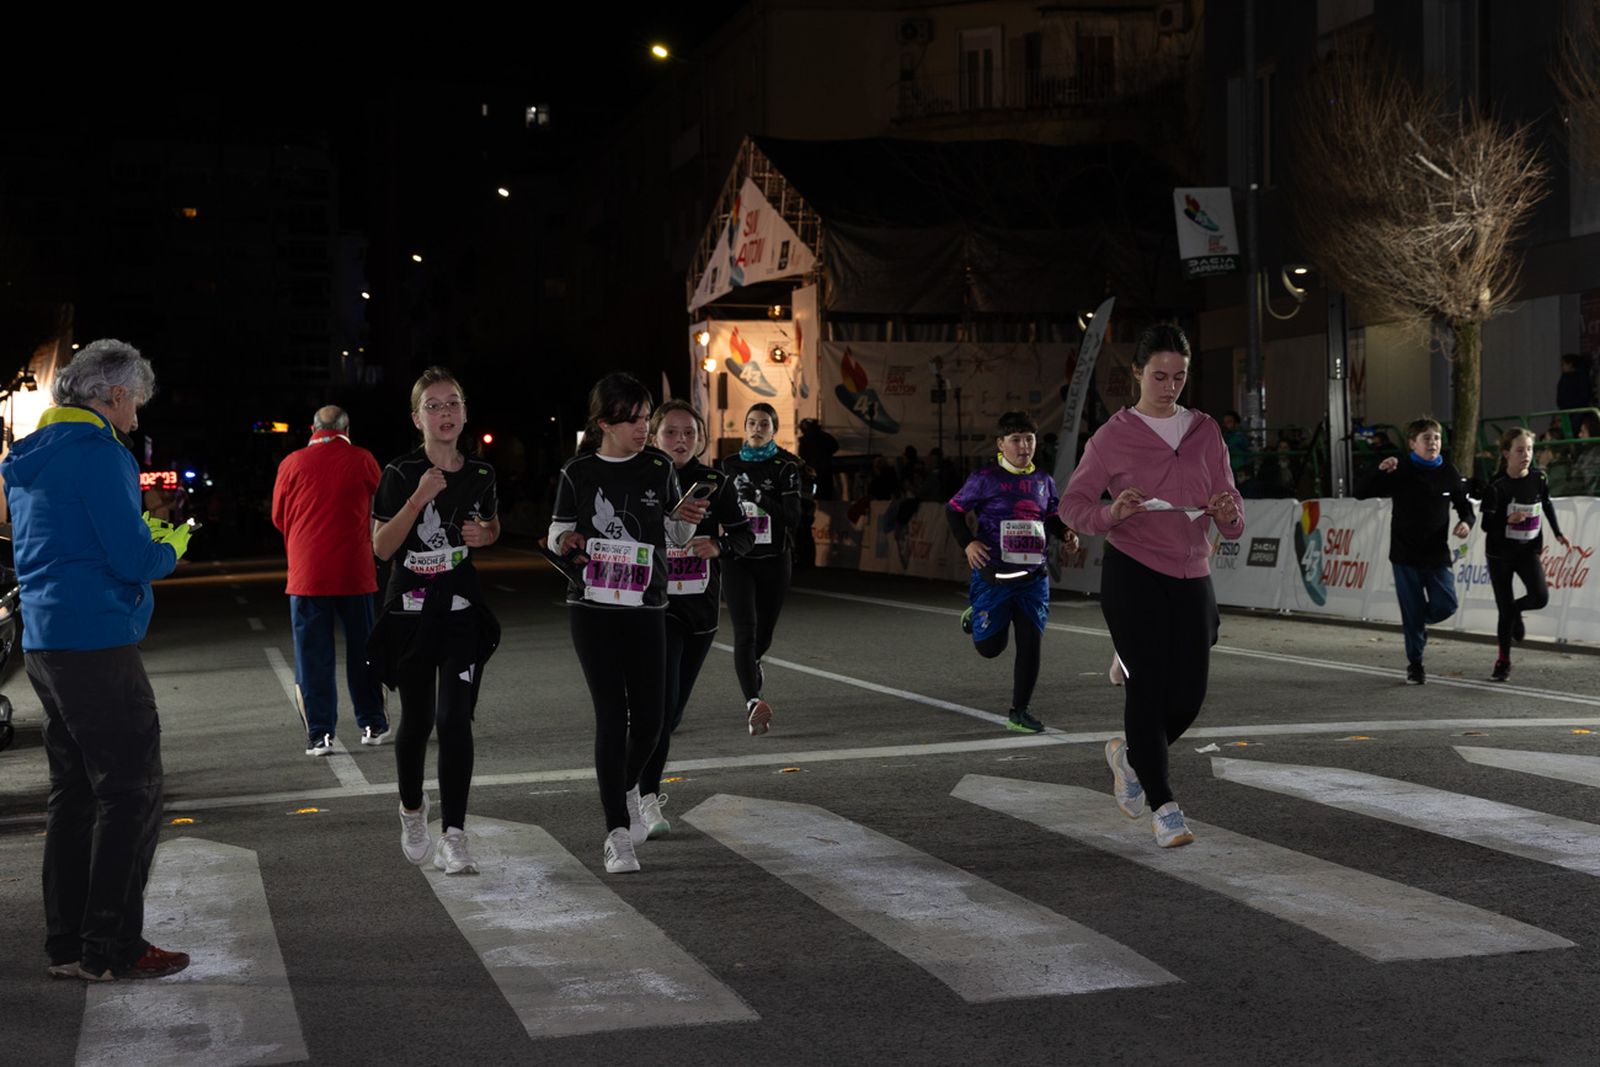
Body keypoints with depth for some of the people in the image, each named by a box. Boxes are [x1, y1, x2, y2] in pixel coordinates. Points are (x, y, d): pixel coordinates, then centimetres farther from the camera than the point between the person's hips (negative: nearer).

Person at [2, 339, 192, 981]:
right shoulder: (97, 451, -13)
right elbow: (131, 559, -18)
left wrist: (143, 537, 19)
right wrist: (170, 548, 3)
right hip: (96, 642, -10)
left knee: (74, 791, 14)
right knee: (131, 792, -4)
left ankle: (67, 946, 18)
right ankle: (111, 949, -2)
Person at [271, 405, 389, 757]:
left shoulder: (292, 463, -2)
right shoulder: (362, 460, -1)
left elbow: (278, 517, 7)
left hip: (307, 573, -1)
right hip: (355, 571, 1)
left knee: (312, 655, 5)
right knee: (361, 648, 13)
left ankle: (319, 734, 2)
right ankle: (372, 724, 19)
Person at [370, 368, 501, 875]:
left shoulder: (481, 475, 4)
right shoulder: (401, 474, -7)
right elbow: (381, 546, -11)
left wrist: (483, 534, -2)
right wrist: (418, 499, -23)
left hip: (462, 609, 1)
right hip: (410, 609, -1)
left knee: (454, 721, -8)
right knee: (417, 719, 10)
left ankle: (453, 837, -5)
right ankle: (412, 810, 36)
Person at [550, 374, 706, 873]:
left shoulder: (659, 467, 4)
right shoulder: (578, 473, -1)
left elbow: (676, 540, 12)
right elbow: (557, 536, 8)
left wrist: (685, 520, -10)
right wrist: (567, 542, -15)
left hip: (646, 607, 2)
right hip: (593, 609, -2)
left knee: (648, 719, 2)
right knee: (611, 715, -8)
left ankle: (627, 789, 35)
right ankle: (617, 835, -2)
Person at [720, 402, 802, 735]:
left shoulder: (785, 467, -1)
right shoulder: (730, 466, 6)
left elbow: (793, 517, -13)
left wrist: (760, 497, -26)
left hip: (774, 561, 0)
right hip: (737, 560, 0)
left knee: (763, 633, 12)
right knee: (745, 629, -18)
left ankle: (750, 666, 47)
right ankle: (753, 703, -30)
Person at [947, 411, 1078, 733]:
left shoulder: (1043, 480, 7)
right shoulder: (986, 478, -6)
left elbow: (1054, 517, 20)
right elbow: (954, 510, 2)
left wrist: (1066, 534, -1)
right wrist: (968, 543, -13)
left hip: (1033, 576, 4)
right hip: (993, 574, -4)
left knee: (1031, 643, -1)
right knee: (990, 647, 2)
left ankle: (1019, 712, 12)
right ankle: (975, 618, 38)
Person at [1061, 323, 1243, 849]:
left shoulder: (1206, 432, 10)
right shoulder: (1114, 435, -1)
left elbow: (1230, 503, 10)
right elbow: (1073, 504, 0)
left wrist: (1228, 515, -14)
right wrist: (1112, 514, -21)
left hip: (1192, 575, 4)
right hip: (1132, 574, -4)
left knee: (1188, 695, 1)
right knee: (1148, 687, -6)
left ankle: (1128, 753, 31)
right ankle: (1163, 807, 4)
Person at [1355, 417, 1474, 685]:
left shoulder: (1449, 473, 1)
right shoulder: (1400, 472, -6)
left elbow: (1464, 505, 12)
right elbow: (1361, 492, -10)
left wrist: (1466, 522, -11)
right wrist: (1379, 471, -26)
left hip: (1437, 553, 2)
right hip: (1406, 555, -2)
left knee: (1445, 605, -7)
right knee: (1412, 611, 1)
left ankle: (1420, 622, 28)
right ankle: (1415, 665, 15)